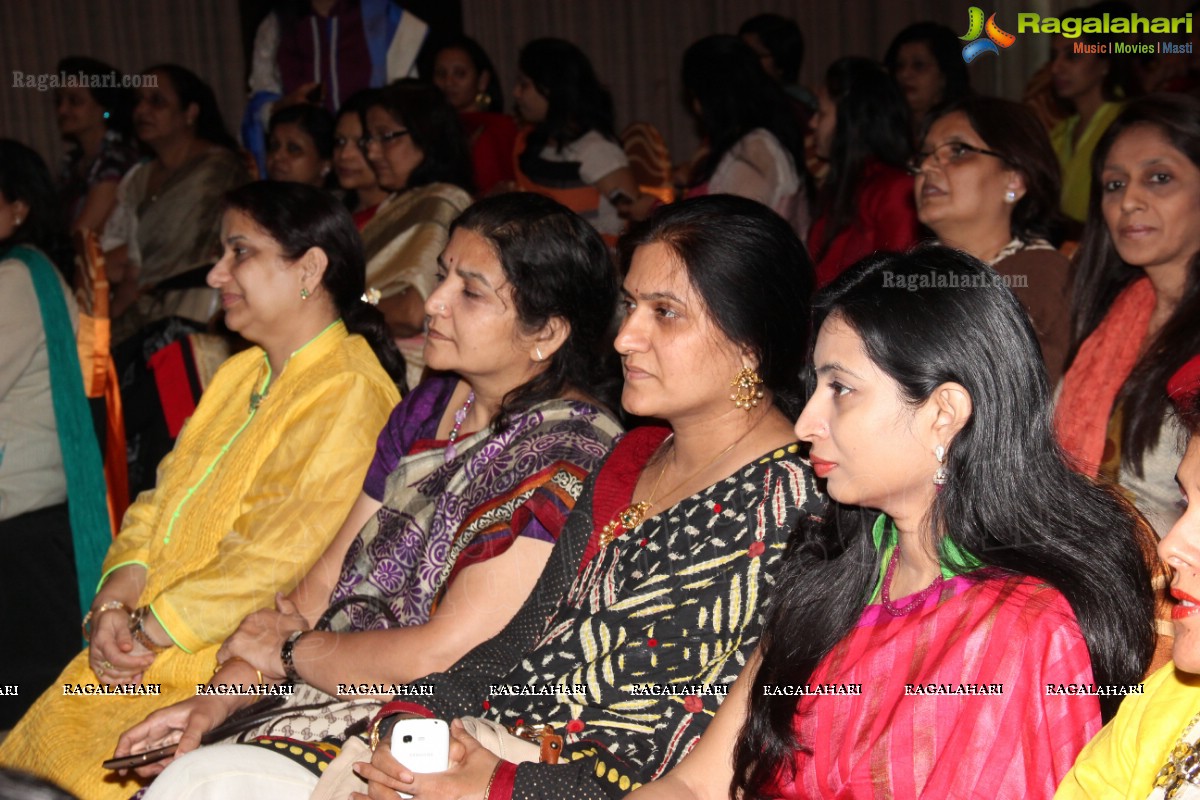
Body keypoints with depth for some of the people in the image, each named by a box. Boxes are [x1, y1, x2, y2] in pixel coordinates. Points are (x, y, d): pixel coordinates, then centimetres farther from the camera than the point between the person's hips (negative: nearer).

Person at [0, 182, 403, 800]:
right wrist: (114, 603, -2)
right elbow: (163, 498, 15)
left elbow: (286, 553, -20)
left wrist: (149, 630, -14)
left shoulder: (349, 395, -12)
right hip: (145, 642, 8)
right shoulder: (242, 373, 19)